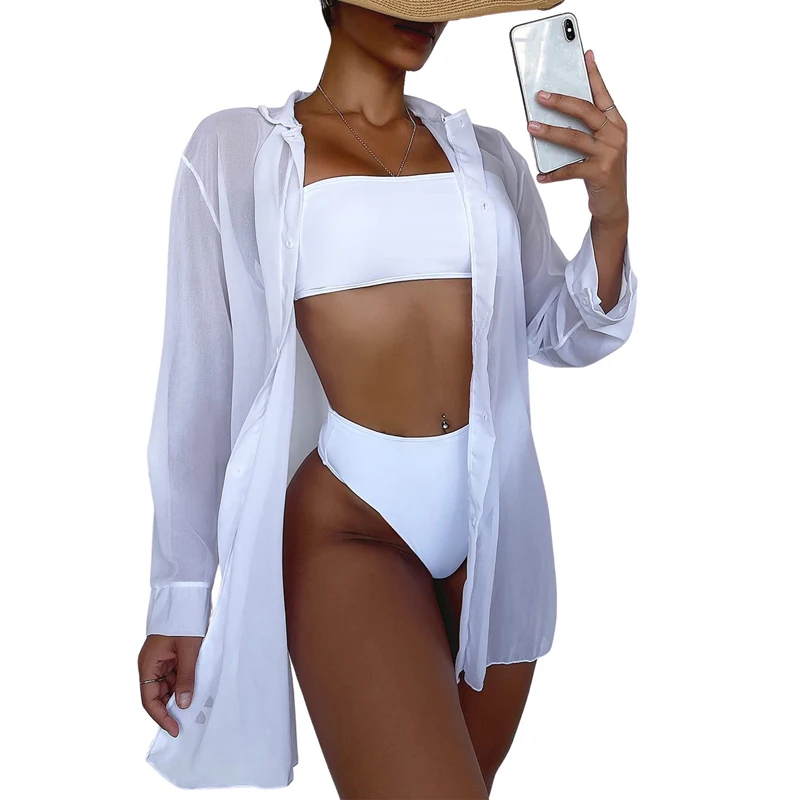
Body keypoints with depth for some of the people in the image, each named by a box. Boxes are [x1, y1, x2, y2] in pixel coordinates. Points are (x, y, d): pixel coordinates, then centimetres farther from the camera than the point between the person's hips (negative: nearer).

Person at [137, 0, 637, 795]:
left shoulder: (486, 156, 10)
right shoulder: (235, 149, 1)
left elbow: (563, 337, 12)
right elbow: (198, 379, 0)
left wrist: (609, 213, -7)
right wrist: (178, 601, 1)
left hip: (498, 520, 5)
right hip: (345, 525, -4)